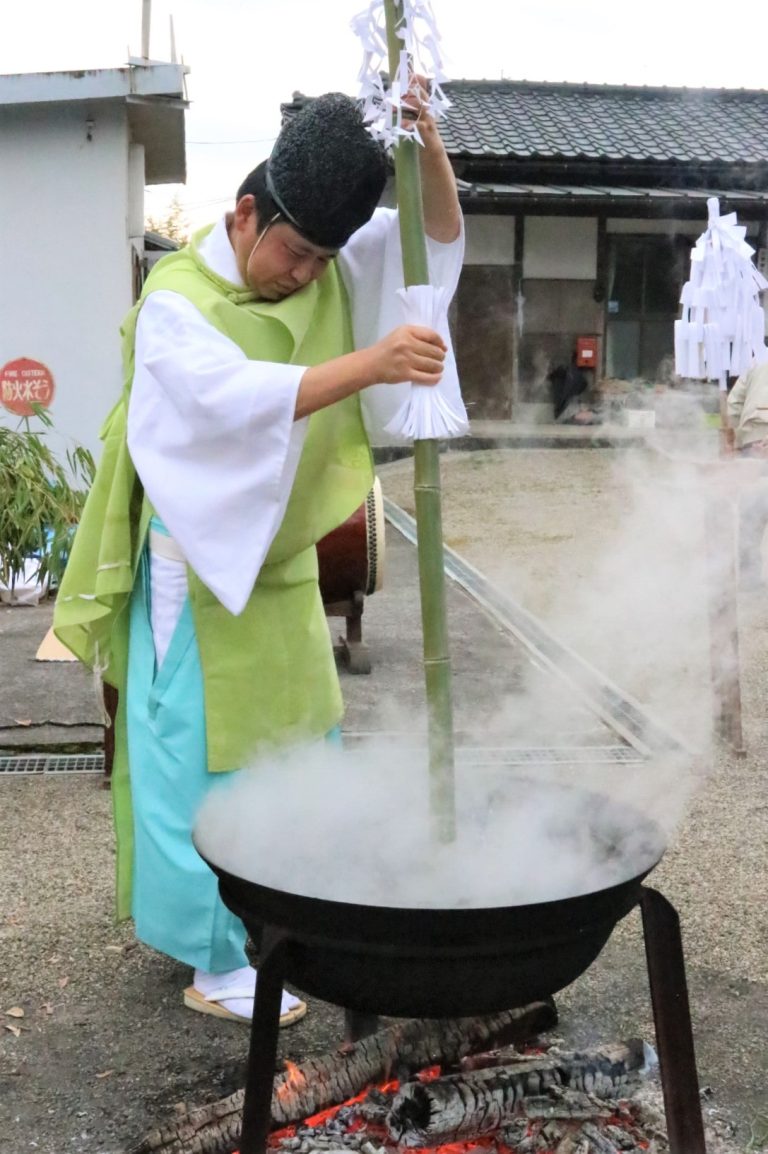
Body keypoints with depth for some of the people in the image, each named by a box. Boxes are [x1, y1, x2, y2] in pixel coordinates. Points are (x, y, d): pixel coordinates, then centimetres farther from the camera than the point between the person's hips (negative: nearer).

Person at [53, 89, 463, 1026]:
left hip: (283, 564, 7)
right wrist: (369, 364, -46)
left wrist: (425, 141, -20)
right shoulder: (175, 303, -18)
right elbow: (242, 397, -35)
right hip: (200, 572, -7)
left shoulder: (324, 272, 0)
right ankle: (215, 963, 13)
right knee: (204, 763, 1)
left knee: (294, 748, 17)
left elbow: (438, 235, -1)